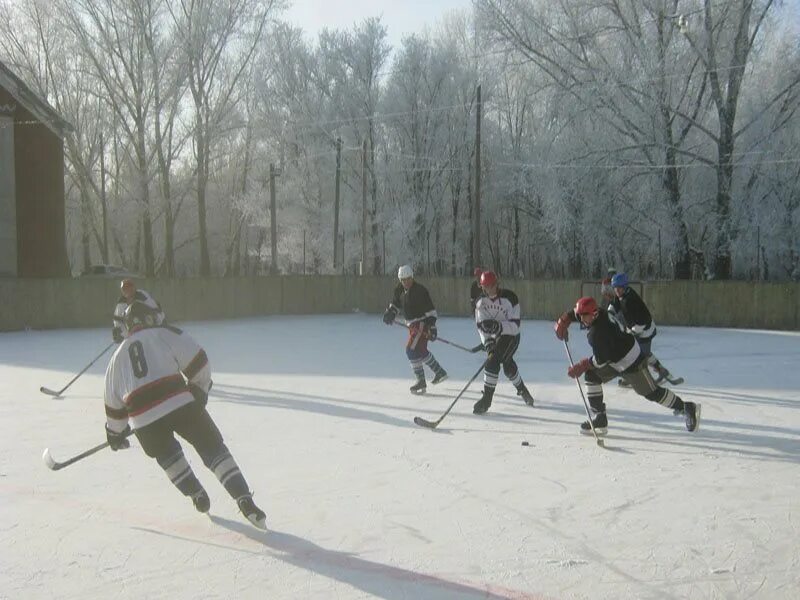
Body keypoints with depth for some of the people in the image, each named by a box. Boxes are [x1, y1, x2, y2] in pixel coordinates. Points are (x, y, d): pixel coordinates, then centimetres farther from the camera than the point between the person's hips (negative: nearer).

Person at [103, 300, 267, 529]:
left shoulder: (118, 356, 26)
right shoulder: (165, 334, 13)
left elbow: (114, 403, 32)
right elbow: (197, 361, 1)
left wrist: (115, 433, 44)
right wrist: (200, 389, 16)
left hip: (143, 420, 3)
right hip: (179, 404, -3)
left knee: (166, 453, 32)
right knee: (213, 448, 7)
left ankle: (198, 496, 29)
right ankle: (245, 501, -6)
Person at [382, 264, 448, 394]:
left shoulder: (420, 290, -19)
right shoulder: (399, 289, 3)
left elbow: (430, 310, -20)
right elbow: (395, 303, 19)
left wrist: (432, 327, -26)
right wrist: (390, 312, -1)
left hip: (422, 324, -9)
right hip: (412, 324, 9)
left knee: (412, 350, -15)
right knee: (420, 350, 18)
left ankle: (421, 382, -10)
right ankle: (440, 372, 35)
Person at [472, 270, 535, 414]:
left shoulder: (510, 298, -21)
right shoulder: (481, 302, -8)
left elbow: (515, 325, -23)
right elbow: (481, 325, -11)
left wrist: (497, 326, -38)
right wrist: (488, 343, -24)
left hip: (510, 336, -6)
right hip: (494, 338, 6)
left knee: (492, 361, -22)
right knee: (508, 366, 18)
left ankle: (487, 398, -17)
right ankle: (522, 389, 45)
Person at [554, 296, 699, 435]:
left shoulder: (597, 333, -33)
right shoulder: (598, 313, -9)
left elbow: (601, 360, -29)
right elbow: (575, 313, 12)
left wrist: (581, 367, -21)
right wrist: (563, 321, 3)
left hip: (632, 362, -10)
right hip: (614, 359, 10)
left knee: (651, 392, 0)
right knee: (592, 376, 2)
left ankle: (687, 409, 17)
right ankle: (600, 418, 7)